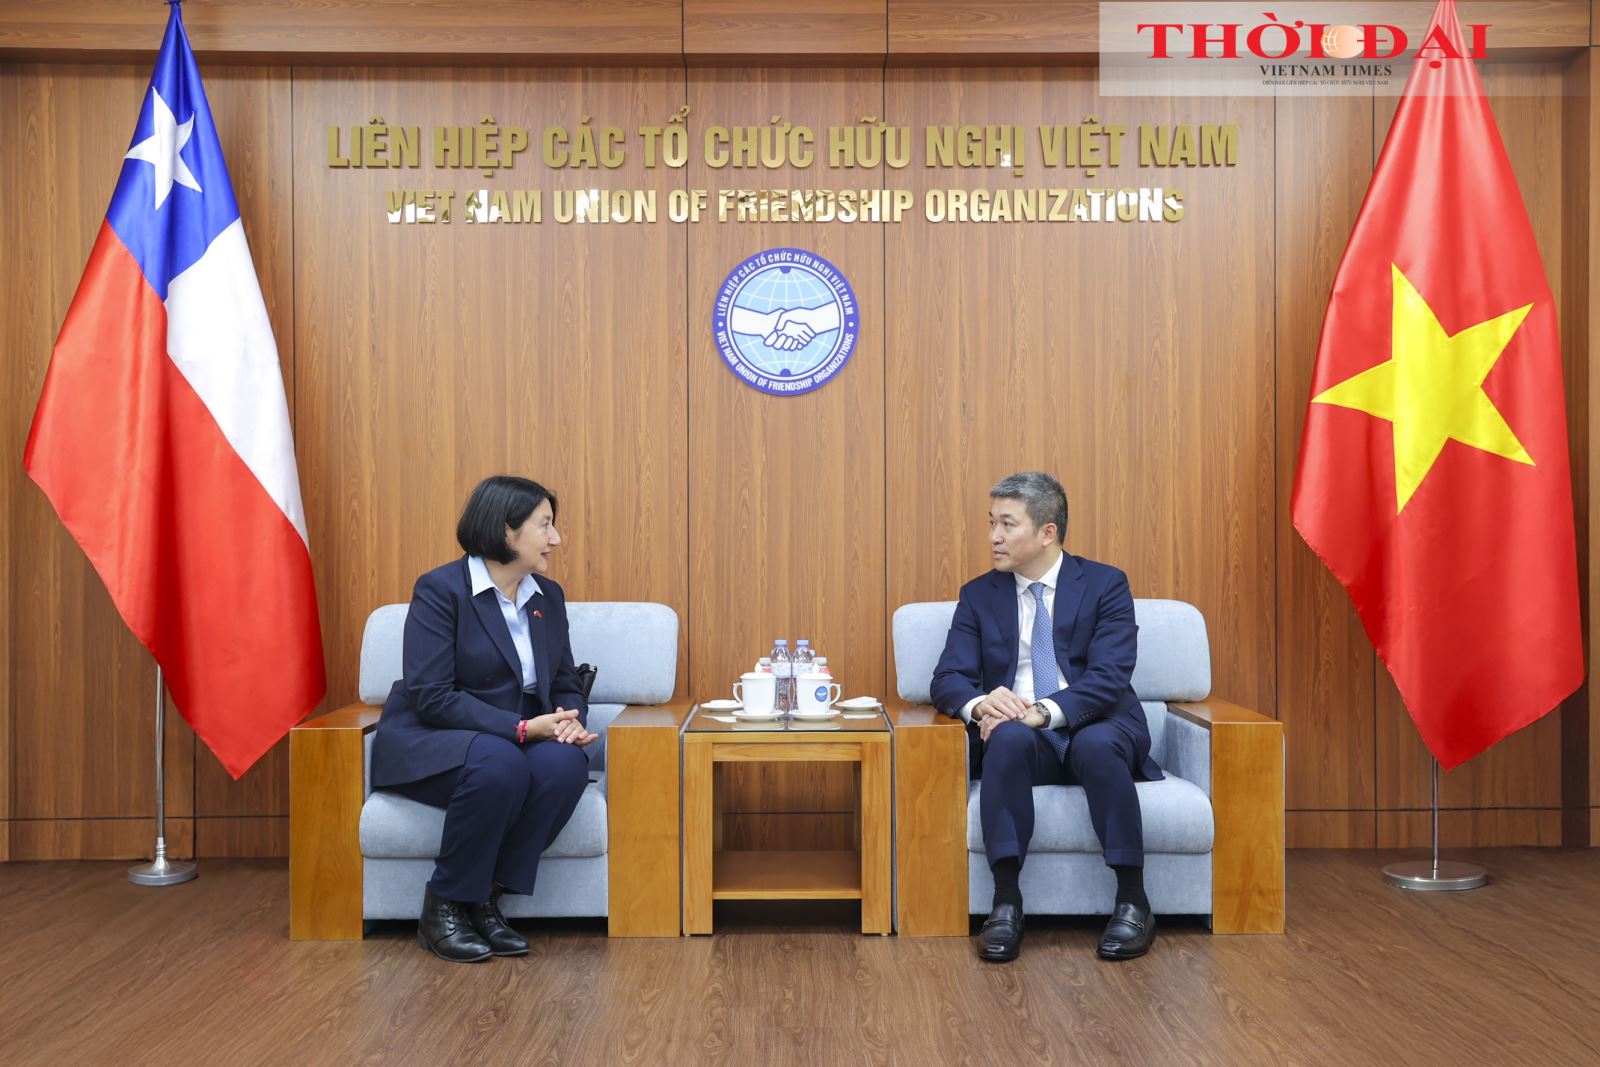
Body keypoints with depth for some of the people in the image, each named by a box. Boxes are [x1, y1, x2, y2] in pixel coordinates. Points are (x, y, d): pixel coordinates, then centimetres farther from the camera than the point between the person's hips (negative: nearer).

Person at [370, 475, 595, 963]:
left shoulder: (548, 596, 9)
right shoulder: (440, 589, -11)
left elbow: (566, 684, 13)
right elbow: (431, 696, -19)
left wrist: (570, 721, -12)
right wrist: (521, 728, -26)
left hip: (518, 743, 6)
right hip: (428, 744, -5)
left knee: (565, 762, -28)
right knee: (499, 763, -37)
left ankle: (484, 899, -13)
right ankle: (444, 907, -16)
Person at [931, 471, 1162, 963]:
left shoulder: (1105, 585, 2)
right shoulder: (978, 596, 10)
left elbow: (1108, 678, -11)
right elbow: (948, 679, 1)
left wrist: (1044, 711, -27)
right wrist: (979, 703, -24)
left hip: (1096, 731, -1)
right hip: (1023, 741, 1)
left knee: (1098, 745, -36)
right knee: (1008, 736, -33)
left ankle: (1132, 903, -23)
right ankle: (1006, 902, -32)